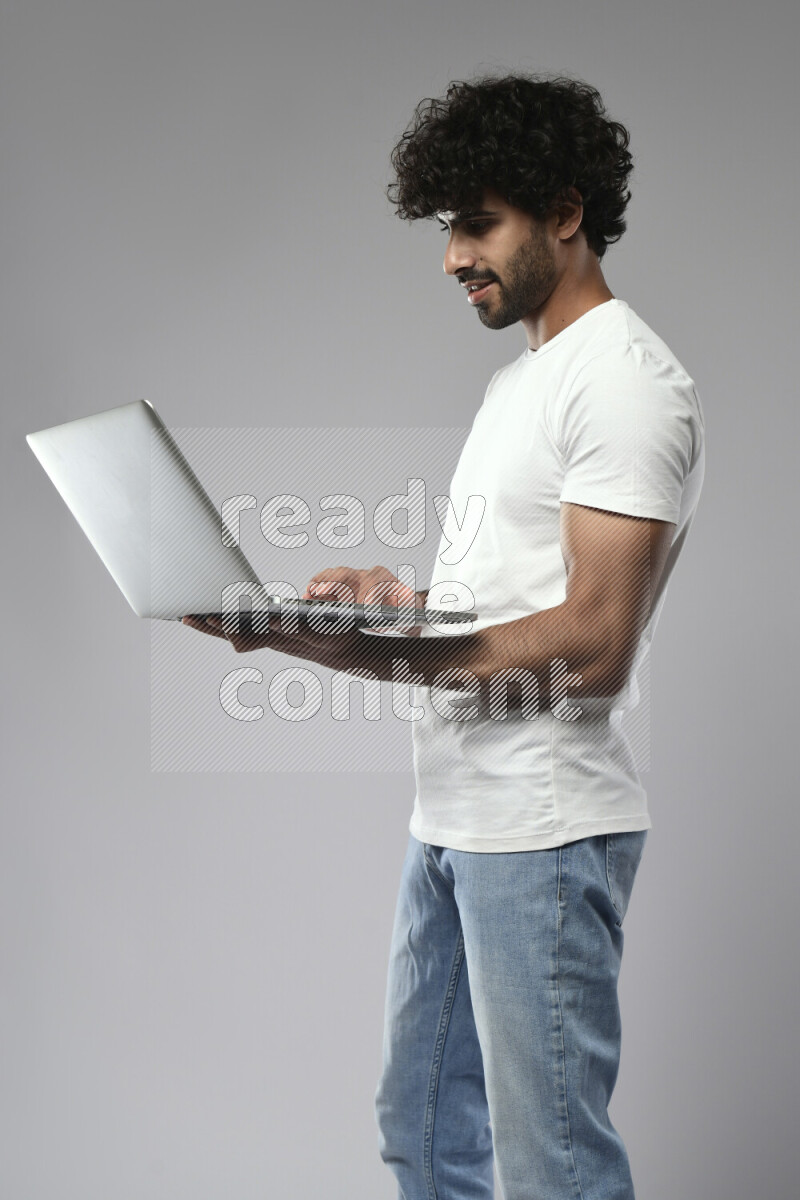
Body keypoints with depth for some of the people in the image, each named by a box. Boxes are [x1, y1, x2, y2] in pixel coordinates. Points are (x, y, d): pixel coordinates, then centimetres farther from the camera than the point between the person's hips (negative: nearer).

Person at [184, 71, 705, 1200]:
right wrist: (390, 592, 6)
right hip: (452, 814, 10)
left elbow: (592, 643, -21)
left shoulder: (627, 379, -13)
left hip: (544, 831, -10)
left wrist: (371, 652, -26)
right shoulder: (522, 376, 19)